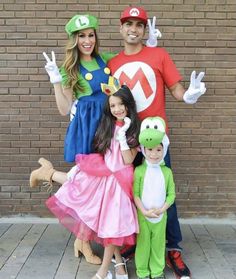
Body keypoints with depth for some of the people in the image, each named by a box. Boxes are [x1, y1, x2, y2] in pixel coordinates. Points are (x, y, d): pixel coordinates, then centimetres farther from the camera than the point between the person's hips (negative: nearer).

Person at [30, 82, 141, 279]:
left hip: (118, 179, -4)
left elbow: (128, 160, -13)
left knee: (112, 224, -4)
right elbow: (98, 153, 11)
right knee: (102, 222, 1)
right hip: (100, 175, 4)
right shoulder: (107, 125, 9)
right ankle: (118, 260, 18)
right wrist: (78, 167, 2)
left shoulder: (135, 130, -3)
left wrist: (122, 134, -17)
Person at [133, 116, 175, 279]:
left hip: (161, 215, 2)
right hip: (142, 215, -2)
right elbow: (135, 194, -10)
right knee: (143, 244, 9)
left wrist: (161, 209, -14)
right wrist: (144, 211, -17)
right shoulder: (139, 171, -9)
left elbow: (171, 194, -2)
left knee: (158, 244, 13)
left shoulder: (167, 171, -2)